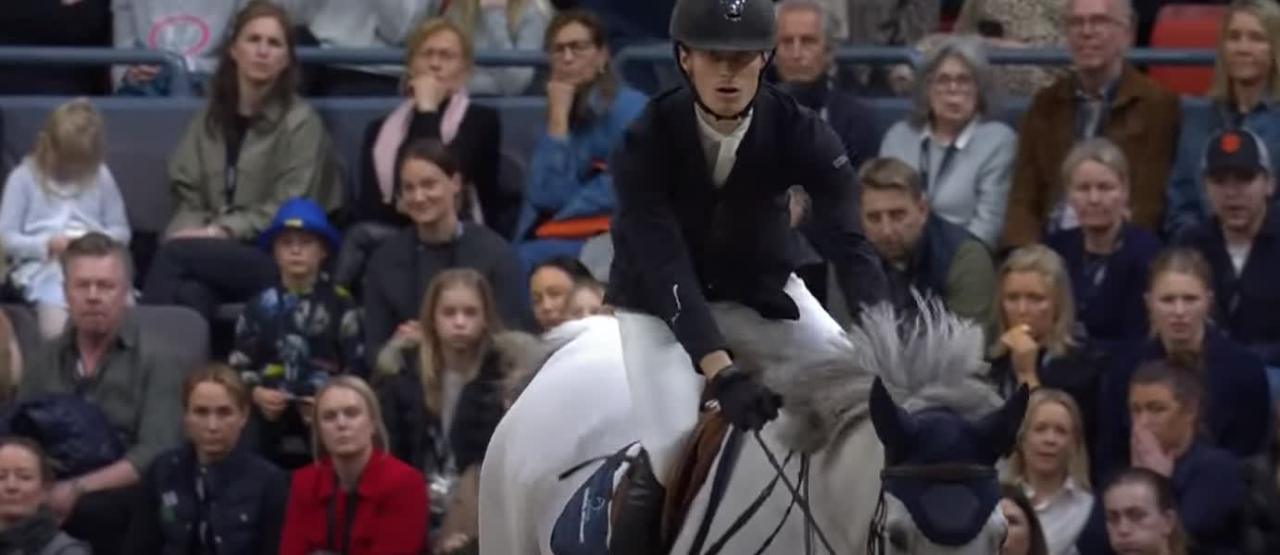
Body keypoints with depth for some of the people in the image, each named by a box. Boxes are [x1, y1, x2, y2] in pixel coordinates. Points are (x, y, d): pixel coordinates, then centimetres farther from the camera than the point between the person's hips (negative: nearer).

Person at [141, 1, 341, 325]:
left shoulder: (300, 122, -2)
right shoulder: (212, 116, 16)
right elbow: (189, 196, 11)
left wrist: (221, 231, -16)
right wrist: (190, 231, -11)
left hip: (275, 258, -4)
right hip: (220, 252, 4)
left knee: (175, 253, -30)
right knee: (191, 293, -34)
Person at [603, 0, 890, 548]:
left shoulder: (800, 132, -19)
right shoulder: (646, 144, -25)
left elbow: (849, 242, -26)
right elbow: (665, 267, -34)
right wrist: (722, 373, -48)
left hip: (763, 292, 3)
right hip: (662, 303, -3)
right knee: (673, 453, -22)